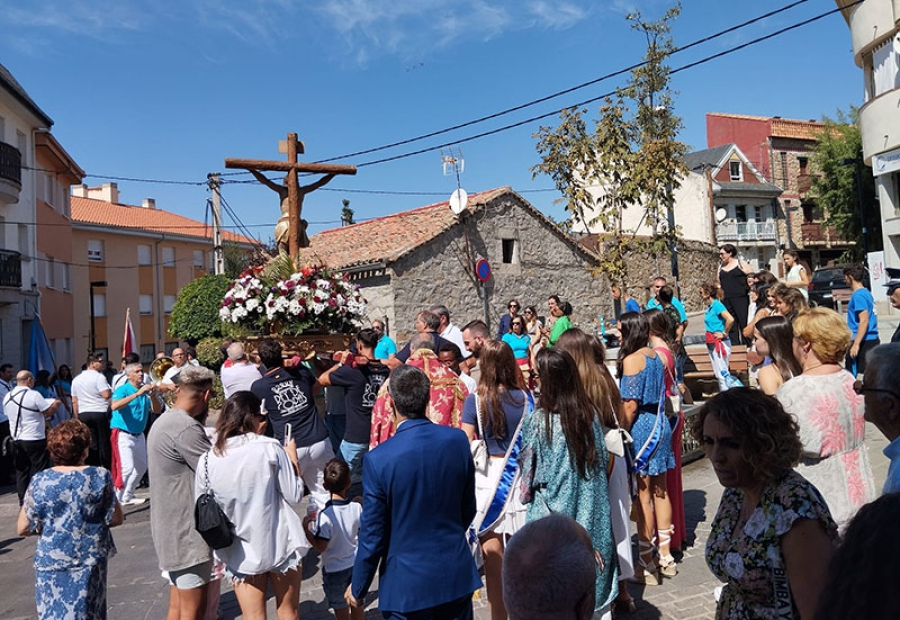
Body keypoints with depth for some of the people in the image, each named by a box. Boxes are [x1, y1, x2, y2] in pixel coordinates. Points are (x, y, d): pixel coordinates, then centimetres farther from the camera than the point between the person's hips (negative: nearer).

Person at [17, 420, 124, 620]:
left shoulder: (40, 481, -8)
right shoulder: (100, 477, -11)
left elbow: (23, 528, -1)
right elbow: (116, 519, -4)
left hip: (50, 562, 1)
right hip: (90, 562, 0)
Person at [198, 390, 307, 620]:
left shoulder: (207, 460, -7)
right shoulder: (271, 449, -15)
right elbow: (294, 496, -10)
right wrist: (293, 459, 2)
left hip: (241, 552, 2)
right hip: (280, 545, -1)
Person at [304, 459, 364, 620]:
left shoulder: (325, 516, -27)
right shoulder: (357, 508, -15)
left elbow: (320, 548, -20)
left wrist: (305, 529, -13)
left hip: (334, 569, -3)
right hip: (356, 564, 4)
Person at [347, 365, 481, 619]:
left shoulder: (378, 459, -22)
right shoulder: (458, 440, -11)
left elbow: (372, 535, -13)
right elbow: (468, 509, 2)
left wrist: (358, 589, 4)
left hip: (407, 584, -3)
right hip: (456, 575, 3)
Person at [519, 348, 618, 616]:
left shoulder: (539, 420, -19)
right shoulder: (589, 413, -6)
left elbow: (529, 471, -7)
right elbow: (602, 461, 5)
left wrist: (528, 491, 12)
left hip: (554, 512, -4)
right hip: (590, 511, 4)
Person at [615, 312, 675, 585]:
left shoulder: (631, 359, -16)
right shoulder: (655, 356, 9)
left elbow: (630, 405, -19)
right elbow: (660, 395, 14)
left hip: (641, 427, -8)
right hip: (660, 424, 8)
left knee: (643, 495, 0)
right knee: (660, 490, 15)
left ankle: (646, 563, 10)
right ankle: (666, 557, 26)